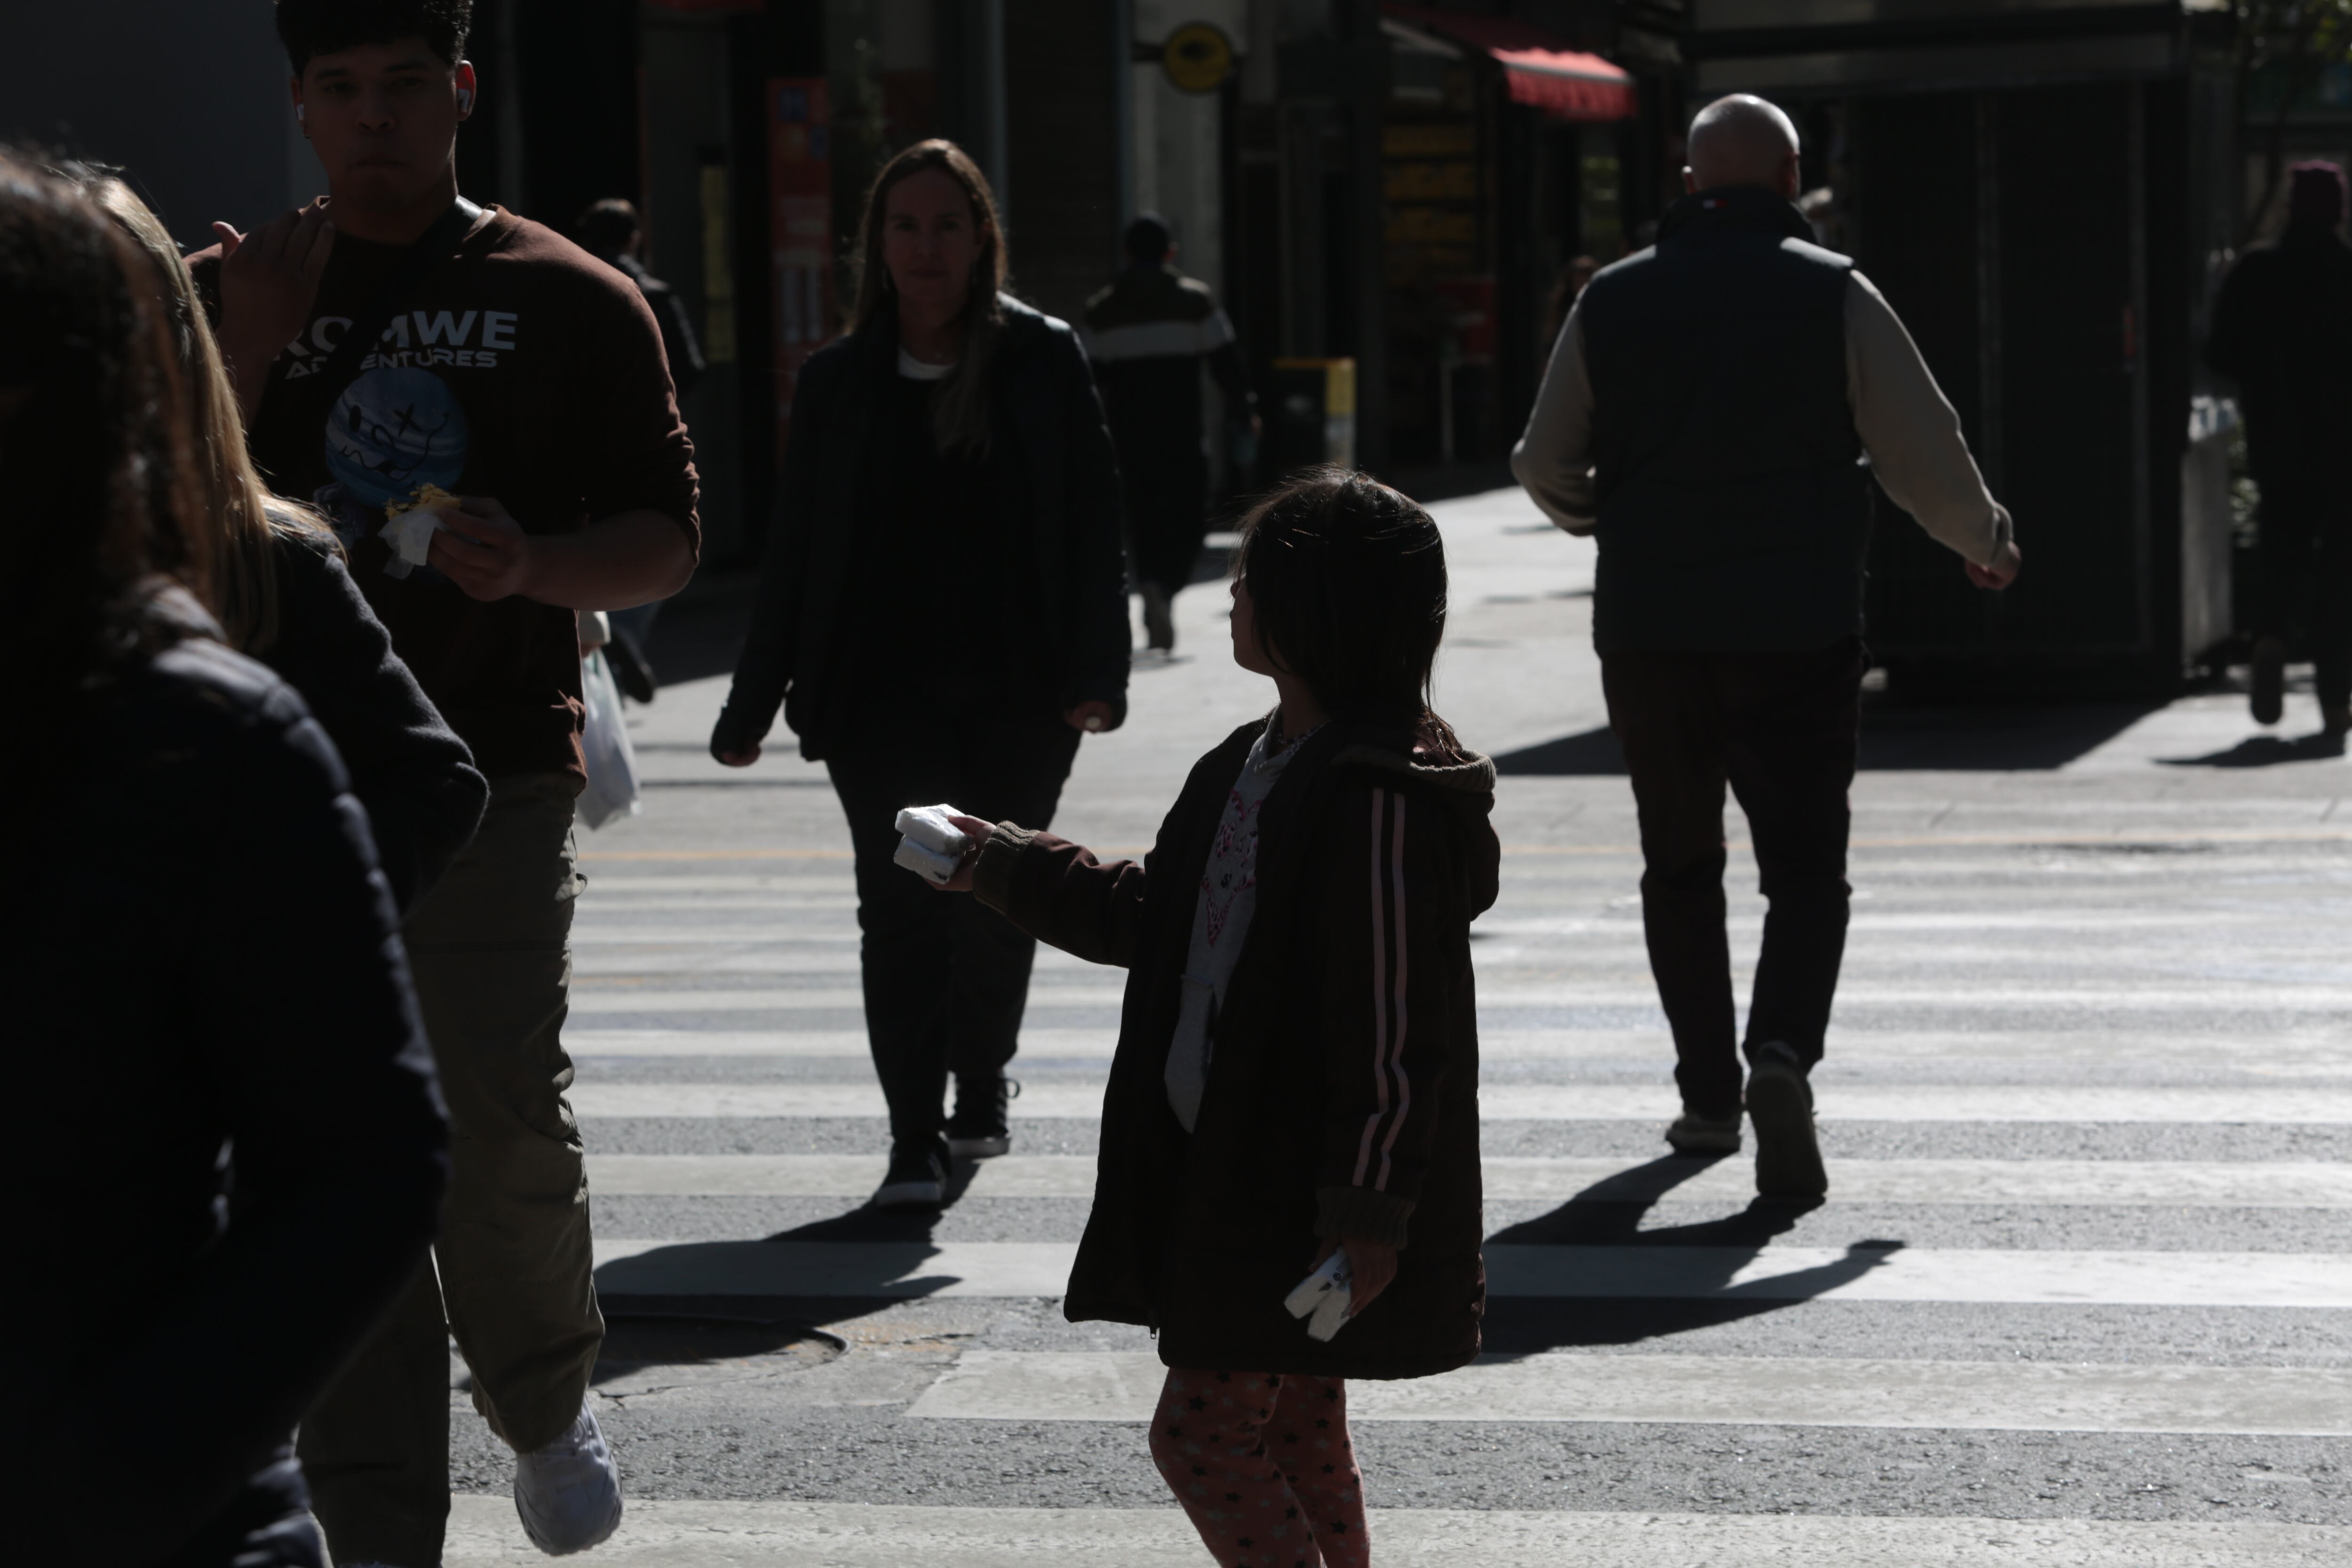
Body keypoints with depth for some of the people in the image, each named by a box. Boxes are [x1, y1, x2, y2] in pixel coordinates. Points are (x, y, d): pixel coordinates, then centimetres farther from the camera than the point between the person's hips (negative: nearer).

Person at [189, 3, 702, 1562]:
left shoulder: (570, 300, 7)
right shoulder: (230, 292, 12)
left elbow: (669, 541, 6)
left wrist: (531, 563, -14)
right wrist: (249, 354, -9)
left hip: (497, 772, -2)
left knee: (508, 1122, -9)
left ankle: (547, 1402, 21)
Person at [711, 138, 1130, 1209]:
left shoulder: (1043, 361, 2)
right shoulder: (838, 381, 5)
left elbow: (1094, 527, 0)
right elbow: (796, 553, 8)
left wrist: (1097, 671, -11)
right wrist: (752, 707, 7)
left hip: (1016, 691, 0)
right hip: (882, 695, 0)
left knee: (996, 903, 9)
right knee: (899, 906, -6)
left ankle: (980, 1091, 33)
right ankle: (915, 1139, -1)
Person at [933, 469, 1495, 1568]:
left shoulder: (1378, 800, -21)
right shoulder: (1251, 768, 10)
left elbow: (1396, 1031, -22)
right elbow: (1148, 912, 24)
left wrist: (1365, 1215, -23)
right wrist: (1001, 867, 27)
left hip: (1307, 1205, -10)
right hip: (1231, 1178, 10)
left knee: (1204, 1433, -7)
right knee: (1294, 1435, 17)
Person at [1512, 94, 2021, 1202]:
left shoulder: (1612, 301, 4)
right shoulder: (1833, 294, -3)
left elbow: (1545, 466, 11)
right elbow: (1924, 450, -1)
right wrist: (1986, 544, 18)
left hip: (1648, 632, 2)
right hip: (1797, 637, -2)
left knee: (1680, 865, 16)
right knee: (1805, 867, 1)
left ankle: (1708, 1095, 19)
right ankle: (1781, 1054, -23)